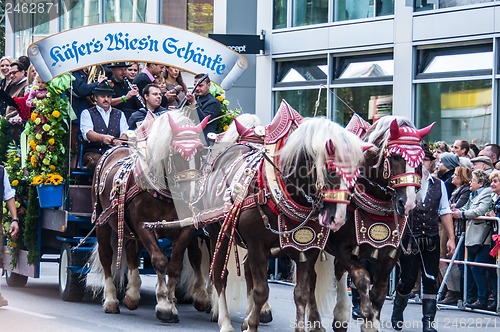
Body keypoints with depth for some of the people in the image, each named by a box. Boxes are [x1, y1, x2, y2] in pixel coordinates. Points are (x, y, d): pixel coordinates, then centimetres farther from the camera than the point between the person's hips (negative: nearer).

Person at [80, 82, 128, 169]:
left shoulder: (119, 114, 22)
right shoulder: (87, 113, 11)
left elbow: (125, 134, 8)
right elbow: (87, 134, -7)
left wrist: (119, 141, -19)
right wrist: (102, 137, -30)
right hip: (94, 152, -2)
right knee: (97, 160, -39)